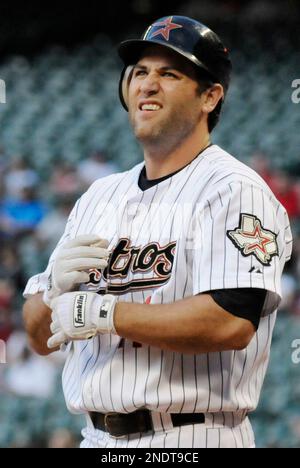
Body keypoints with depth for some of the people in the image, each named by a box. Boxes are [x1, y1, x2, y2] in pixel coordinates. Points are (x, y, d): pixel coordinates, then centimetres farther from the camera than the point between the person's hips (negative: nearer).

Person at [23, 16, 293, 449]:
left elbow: (231, 323, -21)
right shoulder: (99, 197, 16)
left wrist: (101, 312, -14)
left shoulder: (237, 190, -6)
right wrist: (56, 284, -7)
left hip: (192, 443, -6)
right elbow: (41, 338, 15)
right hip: (97, 441, 6)